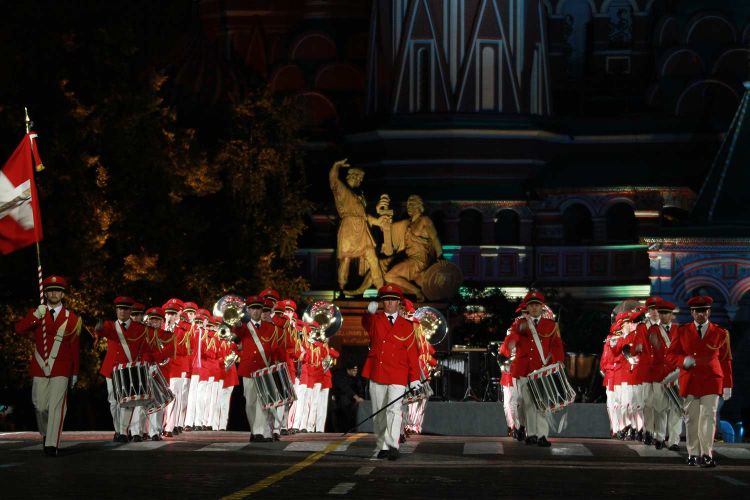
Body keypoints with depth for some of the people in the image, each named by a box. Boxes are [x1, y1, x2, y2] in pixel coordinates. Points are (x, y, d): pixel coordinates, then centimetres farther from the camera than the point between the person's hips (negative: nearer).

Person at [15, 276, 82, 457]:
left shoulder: (72, 318, 6)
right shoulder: (37, 314, 8)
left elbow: (75, 347, 8)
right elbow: (19, 329, -9)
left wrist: (75, 373, 7)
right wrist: (35, 316, -23)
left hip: (61, 370, -2)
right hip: (40, 368, 2)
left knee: (56, 406, -10)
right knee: (40, 406, 6)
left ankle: (52, 444, -13)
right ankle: (45, 434, 30)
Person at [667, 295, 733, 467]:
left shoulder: (720, 333, 8)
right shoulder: (682, 331, 9)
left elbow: (726, 360, 10)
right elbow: (670, 354, 10)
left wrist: (727, 385, 4)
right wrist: (684, 360, -11)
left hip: (711, 382, -1)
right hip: (690, 382, 1)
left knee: (708, 417, -11)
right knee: (691, 419, 3)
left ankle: (706, 455, -13)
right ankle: (693, 454, 11)